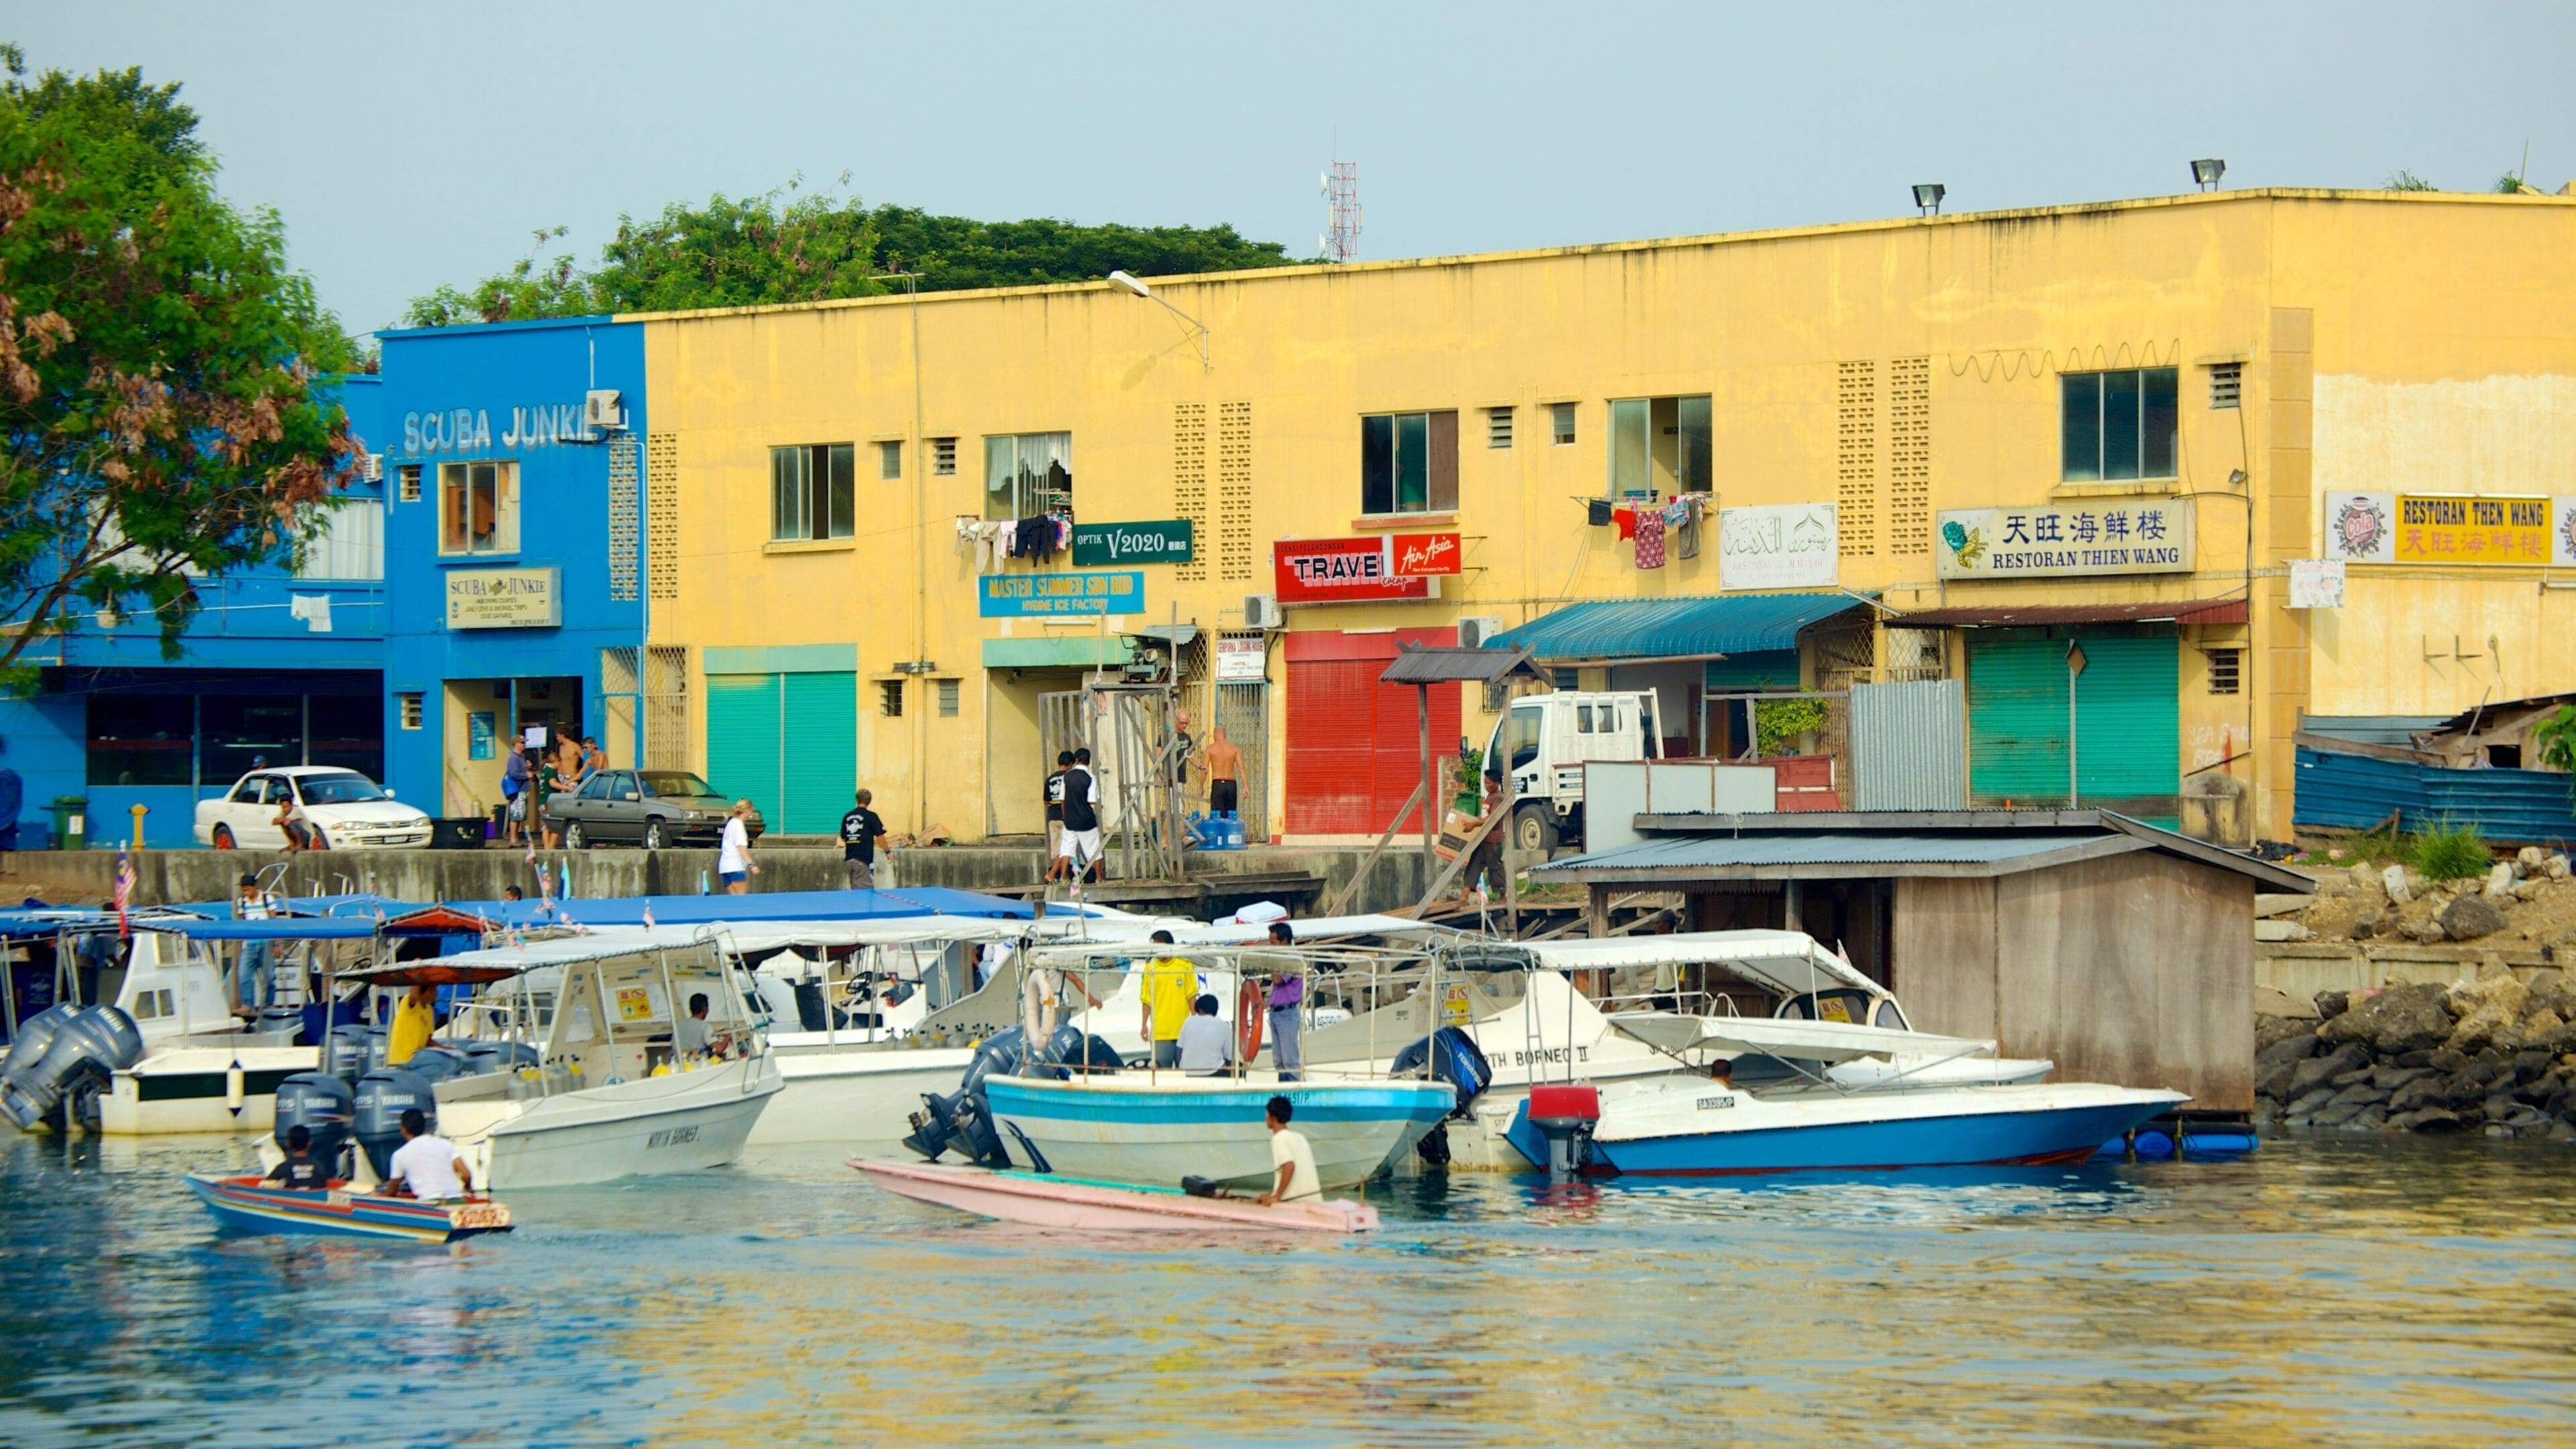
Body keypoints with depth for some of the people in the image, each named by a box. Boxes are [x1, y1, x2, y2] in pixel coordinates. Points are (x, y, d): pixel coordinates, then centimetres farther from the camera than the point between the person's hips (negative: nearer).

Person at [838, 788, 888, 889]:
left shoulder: (847, 817, 8)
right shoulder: (871, 816, -7)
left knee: (854, 889, 13)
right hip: (863, 860, -6)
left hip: (849, 860, 6)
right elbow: (880, 836, -8)